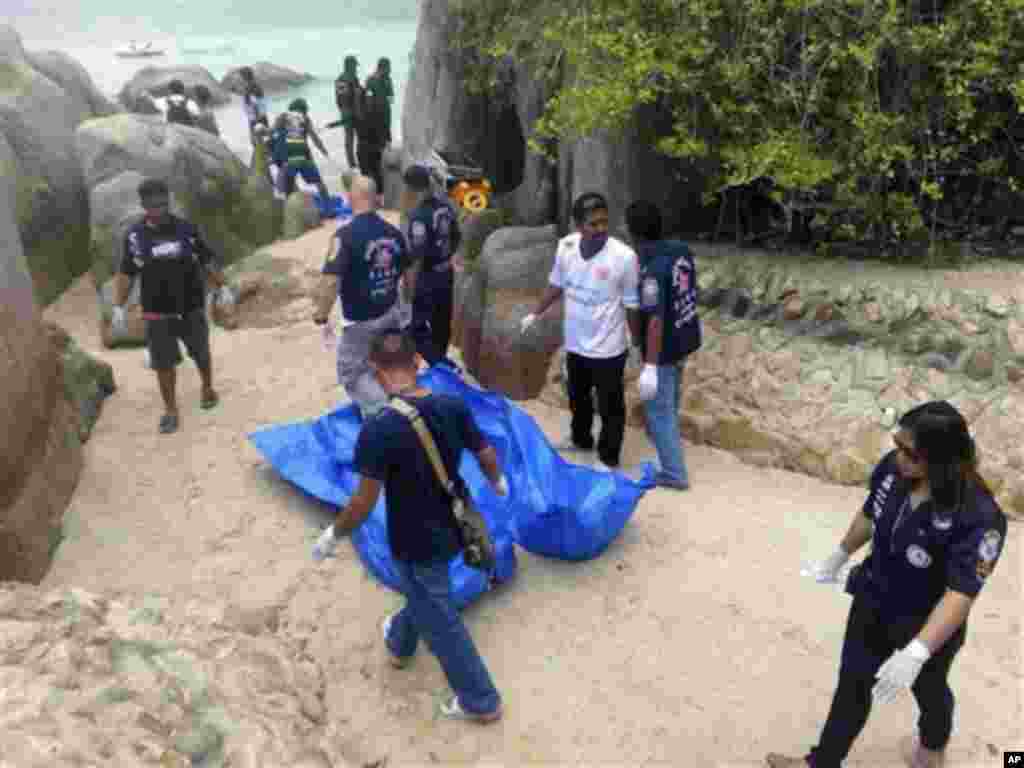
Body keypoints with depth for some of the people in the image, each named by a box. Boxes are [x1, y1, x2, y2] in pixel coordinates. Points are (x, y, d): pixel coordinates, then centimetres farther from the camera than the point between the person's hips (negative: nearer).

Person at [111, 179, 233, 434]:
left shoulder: (185, 229, -7)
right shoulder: (134, 235, -6)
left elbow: (208, 260, 4)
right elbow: (125, 274, 2)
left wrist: (222, 287, 1)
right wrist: (118, 308, -1)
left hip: (192, 308, 0)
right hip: (157, 313, 0)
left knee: (201, 353, 16)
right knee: (163, 363, 2)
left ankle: (208, 388, 42)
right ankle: (170, 410, 17)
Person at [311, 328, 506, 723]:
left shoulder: (378, 430, -29)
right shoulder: (453, 406, -12)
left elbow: (364, 501, -23)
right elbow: (487, 456, 0)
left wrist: (333, 534, -5)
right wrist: (499, 483, 22)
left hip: (415, 542, -6)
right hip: (450, 528, 6)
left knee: (441, 621, 14)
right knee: (424, 596, 32)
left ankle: (480, 701, 30)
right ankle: (399, 642, 60)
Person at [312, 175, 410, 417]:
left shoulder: (346, 234, -21)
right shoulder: (394, 232, -1)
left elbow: (332, 280, -26)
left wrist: (321, 314, -14)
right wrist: (407, 301, 25)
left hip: (361, 321, -6)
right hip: (391, 314, 6)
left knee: (351, 374, 9)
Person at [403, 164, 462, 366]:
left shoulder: (419, 214, -23)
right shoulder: (445, 206, 1)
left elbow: (417, 253, -26)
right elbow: (457, 237, 12)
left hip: (427, 277, -8)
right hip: (446, 273, 8)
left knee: (418, 326, 1)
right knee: (442, 323, 20)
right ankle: (440, 362, 36)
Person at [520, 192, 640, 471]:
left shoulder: (624, 256, -23)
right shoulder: (566, 246, -9)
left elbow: (633, 305, -13)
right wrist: (535, 314, 18)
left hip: (608, 348, -5)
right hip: (575, 343, 5)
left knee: (610, 406, 12)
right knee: (577, 397, 26)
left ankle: (608, 458, 32)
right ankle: (581, 439, 51)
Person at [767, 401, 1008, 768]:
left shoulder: (978, 517, -35)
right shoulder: (892, 468, -18)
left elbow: (961, 594, -36)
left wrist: (916, 652, -45)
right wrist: (839, 557, 16)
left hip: (926, 625, -4)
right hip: (873, 601, 4)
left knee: (928, 689, 27)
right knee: (853, 684, 19)